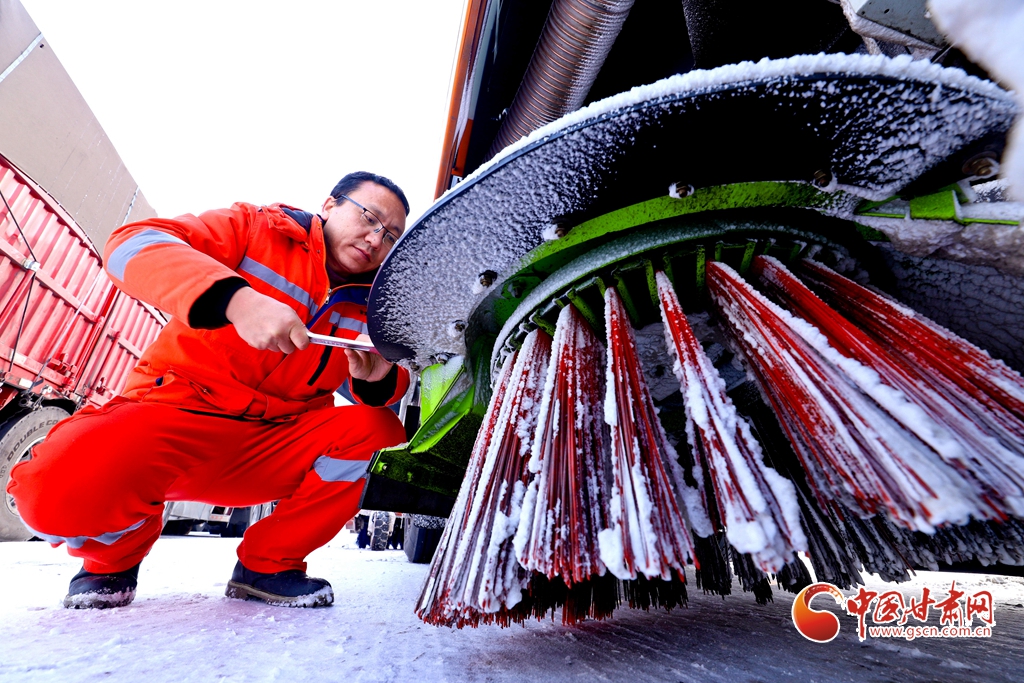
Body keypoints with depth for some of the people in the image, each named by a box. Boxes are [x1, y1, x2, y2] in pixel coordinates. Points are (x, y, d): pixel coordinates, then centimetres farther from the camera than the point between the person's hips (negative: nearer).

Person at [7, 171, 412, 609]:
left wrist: (377, 378, -26)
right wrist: (235, 299, -34)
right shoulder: (257, 228, -2)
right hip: (178, 415, -2)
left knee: (374, 424, -19)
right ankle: (116, 553, 10)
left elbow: (375, 392, 0)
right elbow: (132, 245, -15)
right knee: (56, 490, -29)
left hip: (271, 451, 3)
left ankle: (267, 564, -1)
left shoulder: (369, 306, 6)